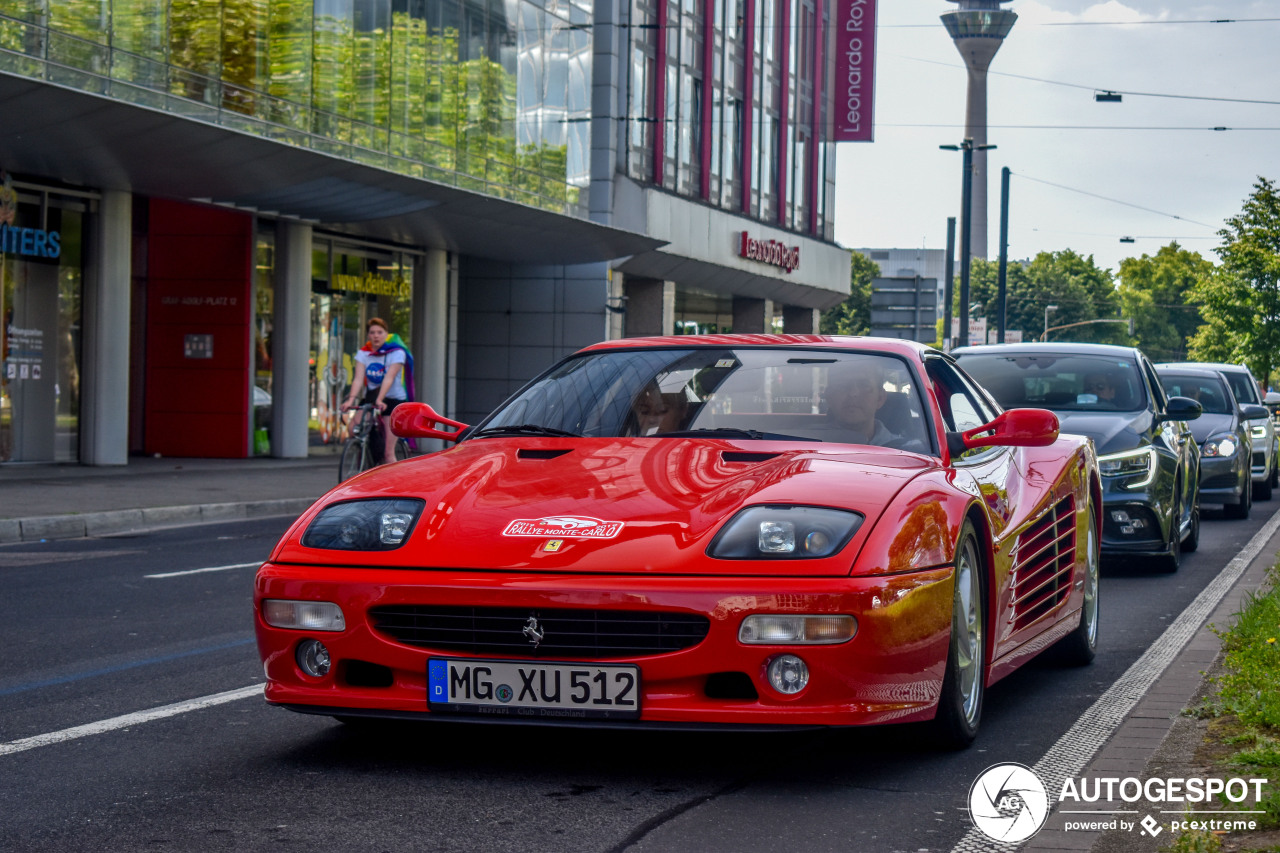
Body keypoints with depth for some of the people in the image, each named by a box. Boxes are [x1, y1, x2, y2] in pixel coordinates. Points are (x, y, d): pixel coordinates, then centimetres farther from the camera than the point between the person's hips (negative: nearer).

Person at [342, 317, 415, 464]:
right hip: (370, 399, 4)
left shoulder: (396, 352, -9)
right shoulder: (363, 353, 3)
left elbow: (389, 378, -23)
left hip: (393, 399, -4)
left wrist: (379, 400, -36)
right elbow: (358, 378, -10)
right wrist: (351, 399, -27)